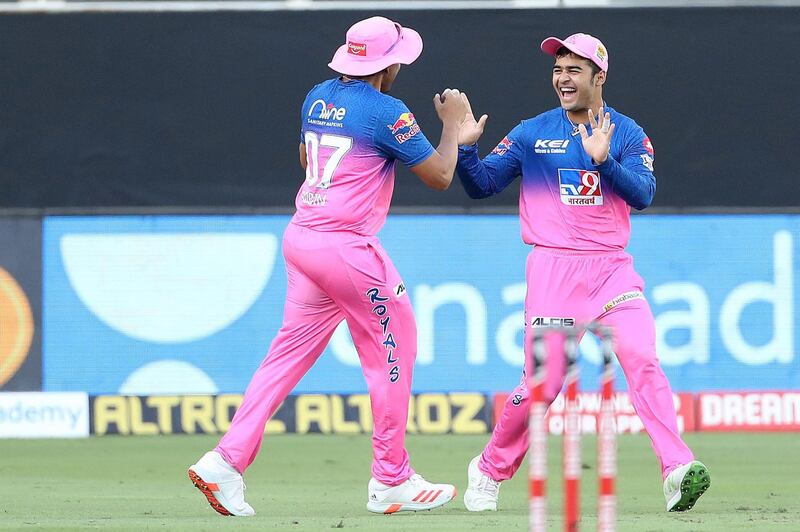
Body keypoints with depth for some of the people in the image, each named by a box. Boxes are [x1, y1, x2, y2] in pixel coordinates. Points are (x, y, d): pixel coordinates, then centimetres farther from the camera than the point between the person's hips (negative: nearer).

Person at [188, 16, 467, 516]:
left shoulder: (319, 97, 12)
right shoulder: (387, 112, -11)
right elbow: (439, 176, -6)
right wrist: (452, 124, 9)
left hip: (300, 236, 8)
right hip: (346, 245, -8)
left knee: (289, 353, 9)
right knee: (392, 348, 6)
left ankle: (227, 460, -2)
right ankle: (391, 482, 10)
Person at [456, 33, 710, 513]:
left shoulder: (628, 134, 6)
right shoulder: (532, 134, 7)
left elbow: (643, 194, -9)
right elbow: (481, 185, 6)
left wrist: (603, 159, -24)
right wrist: (465, 147, -12)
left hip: (613, 268, 1)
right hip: (554, 270, 0)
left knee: (643, 359, -19)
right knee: (543, 383, -4)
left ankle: (678, 472, -25)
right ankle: (490, 470, 18)